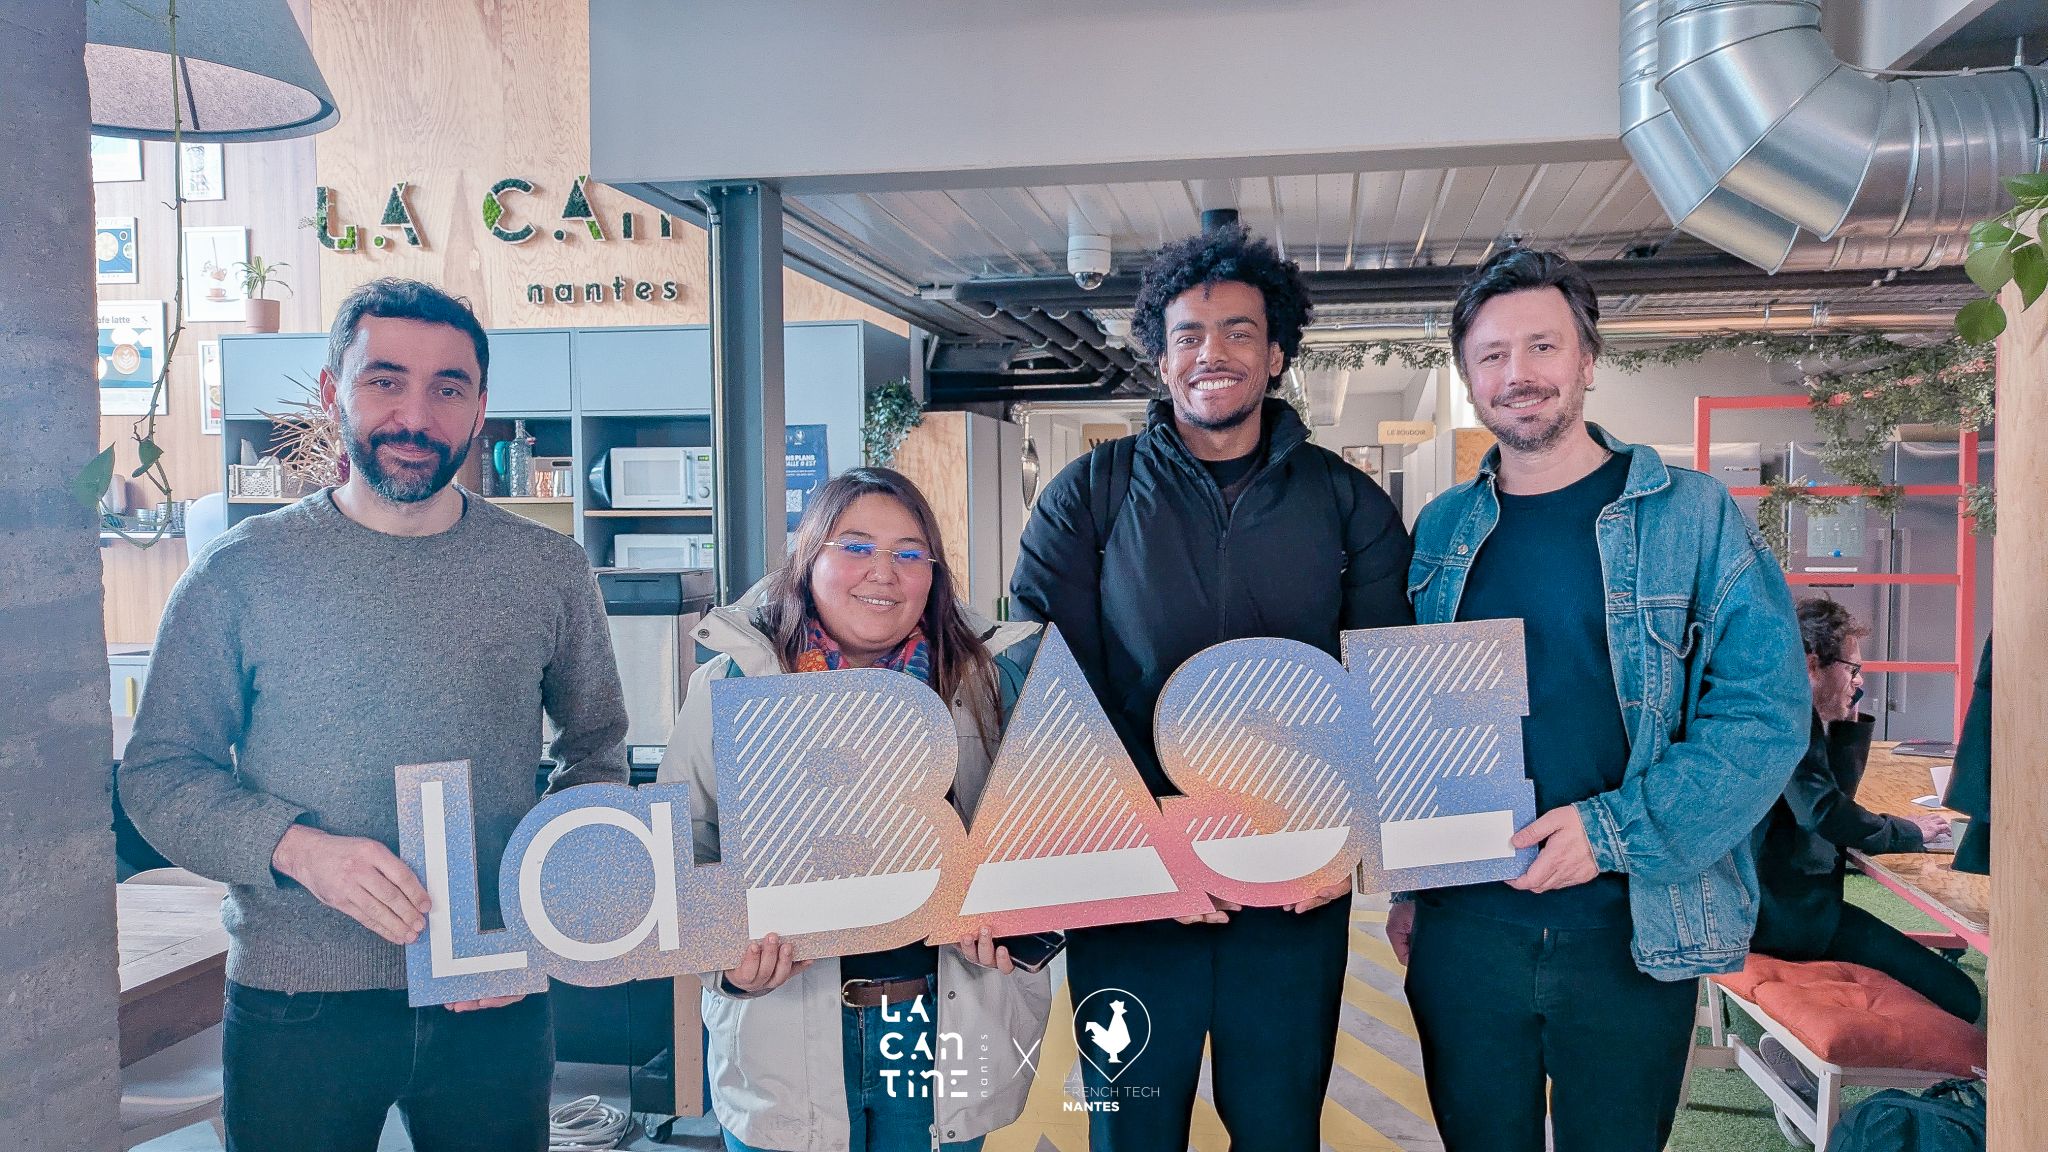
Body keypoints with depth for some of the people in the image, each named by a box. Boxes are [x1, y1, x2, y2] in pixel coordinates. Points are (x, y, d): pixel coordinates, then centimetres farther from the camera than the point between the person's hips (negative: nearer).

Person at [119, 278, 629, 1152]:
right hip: (296, 1005, -1)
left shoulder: (549, 571, 0)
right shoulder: (240, 573, -4)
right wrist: (298, 847, -18)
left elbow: (597, 748, 7)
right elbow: (158, 771, 0)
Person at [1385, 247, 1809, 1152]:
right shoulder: (1441, 532, 7)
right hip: (1462, 925, 2)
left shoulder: (1690, 517, -3)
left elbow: (1765, 710, -8)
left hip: (1635, 931, -2)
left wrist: (1615, 830, -18)